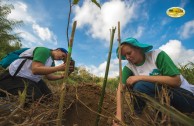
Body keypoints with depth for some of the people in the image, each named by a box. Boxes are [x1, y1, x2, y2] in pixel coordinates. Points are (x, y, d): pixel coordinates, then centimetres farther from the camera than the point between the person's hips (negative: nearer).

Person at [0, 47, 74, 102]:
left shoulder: (52, 62, 8)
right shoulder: (44, 51, -21)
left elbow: (48, 76, 6)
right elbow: (35, 69, -34)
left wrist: (62, 76, -8)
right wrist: (59, 68, -36)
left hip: (33, 79, 9)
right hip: (17, 76, -9)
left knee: (48, 96, 6)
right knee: (36, 98, -21)